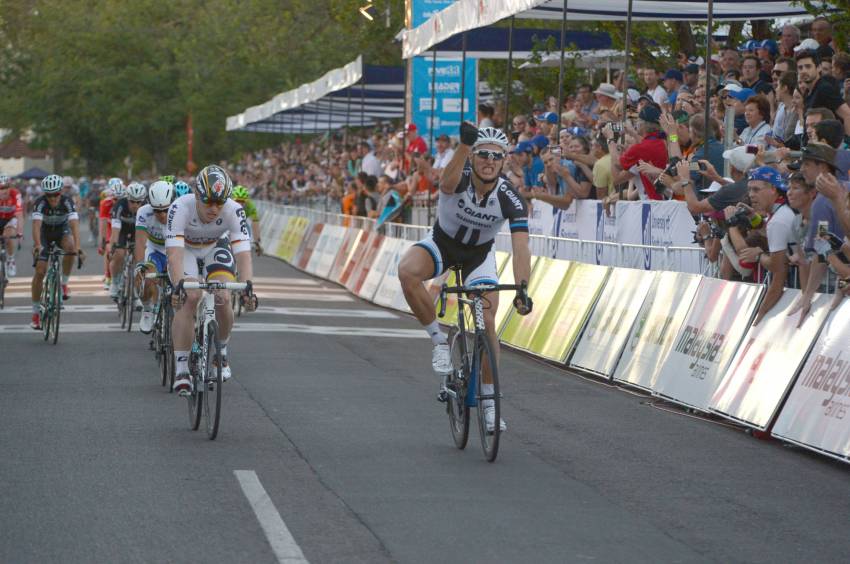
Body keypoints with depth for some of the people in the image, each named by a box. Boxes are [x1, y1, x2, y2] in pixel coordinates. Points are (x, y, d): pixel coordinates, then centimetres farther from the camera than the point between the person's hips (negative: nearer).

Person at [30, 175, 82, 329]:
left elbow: (74, 224, -40)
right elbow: (36, 224, -42)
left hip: (62, 230, 0)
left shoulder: (67, 201, -29)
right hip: (45, 231, 0)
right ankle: (35, 312, 0)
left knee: (69, 247, -35)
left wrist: (77, 247, -54)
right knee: (40, 271, -11)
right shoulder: (40, 203, -29)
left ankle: (64, 283, -12)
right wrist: (37, 245, -58)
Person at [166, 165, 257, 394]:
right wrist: (179, 285, -58)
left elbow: (243, 253, -36)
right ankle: (181, 370, -20)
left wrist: (247, 287, -51)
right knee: (189, 299, -26)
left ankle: (222, 352, 11)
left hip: (215, 250, 2)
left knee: (222, 300, -19)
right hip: (185, 250, -2)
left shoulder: (234, 211, -31)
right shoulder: (180, 208, -35)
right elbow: (174, 252, -43)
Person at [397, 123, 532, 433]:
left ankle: (489, 401, 3)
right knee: (407, 270, -34)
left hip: (479, 254, 1)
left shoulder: (510, 199, -26)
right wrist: (464, 144, -75)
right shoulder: (459, 181, -29)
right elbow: (447, 183, -56)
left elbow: (521, 247, -33)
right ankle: (439, 340, -16)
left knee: (487, 321, -14)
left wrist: (522, 290, -49)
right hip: (442, 242, -1)